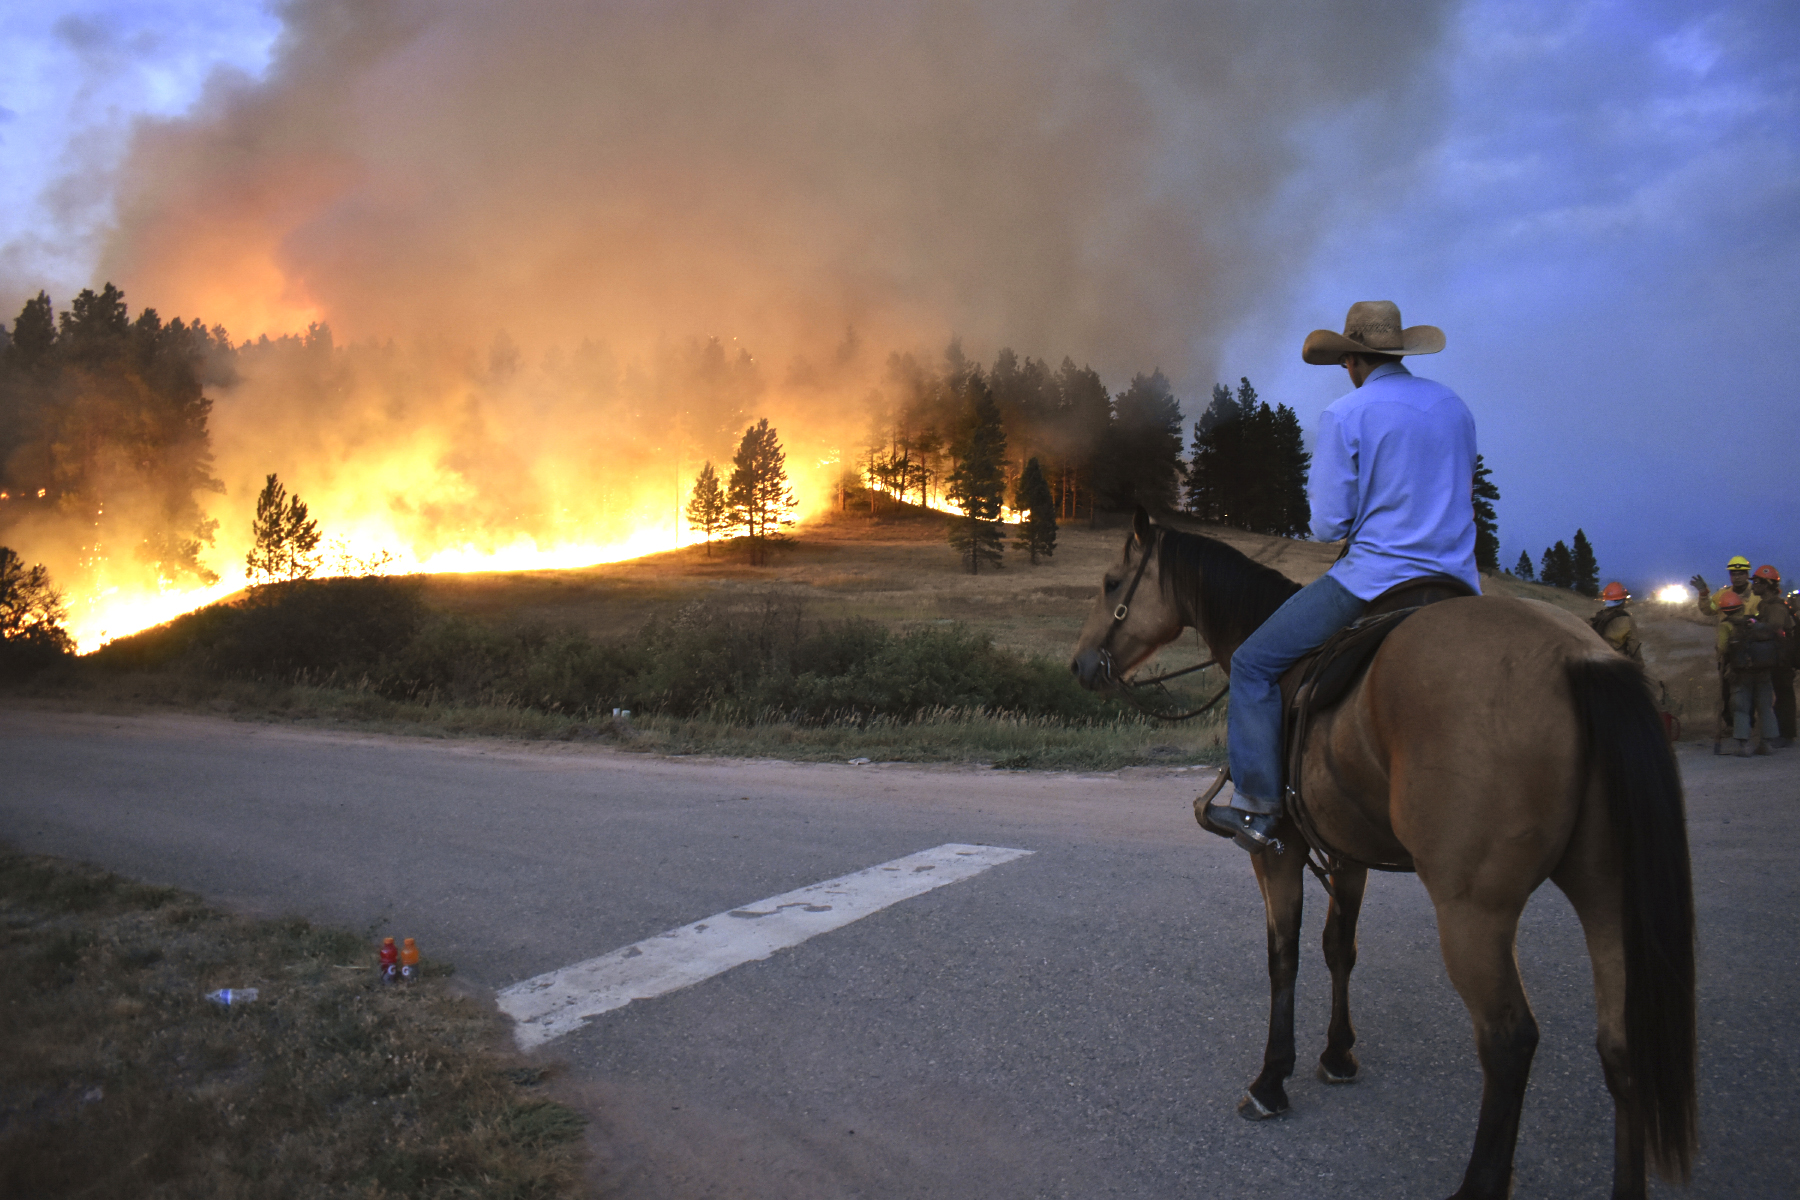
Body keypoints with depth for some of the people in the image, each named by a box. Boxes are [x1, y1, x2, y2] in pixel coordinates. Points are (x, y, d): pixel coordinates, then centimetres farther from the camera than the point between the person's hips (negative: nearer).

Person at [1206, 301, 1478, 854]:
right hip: (1458, 585, 7)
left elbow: (1329, 524, -10)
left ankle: (1257, 806, 4)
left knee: (1254, 663, 4)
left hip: (1374, 580, -6)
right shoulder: (1455, 407, 11)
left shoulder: (1345, 415, -8)